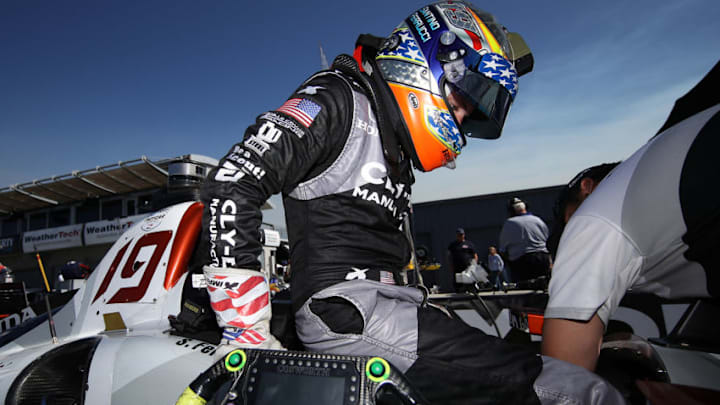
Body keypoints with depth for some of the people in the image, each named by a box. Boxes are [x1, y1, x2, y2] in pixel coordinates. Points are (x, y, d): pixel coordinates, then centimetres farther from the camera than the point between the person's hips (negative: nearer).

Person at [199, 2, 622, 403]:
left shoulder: (396, 150, 23)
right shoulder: (340, 100, -5)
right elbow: (233, 185, -16)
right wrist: (249, 335, -17)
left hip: (388, 302, 10)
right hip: (342, 306, -10)